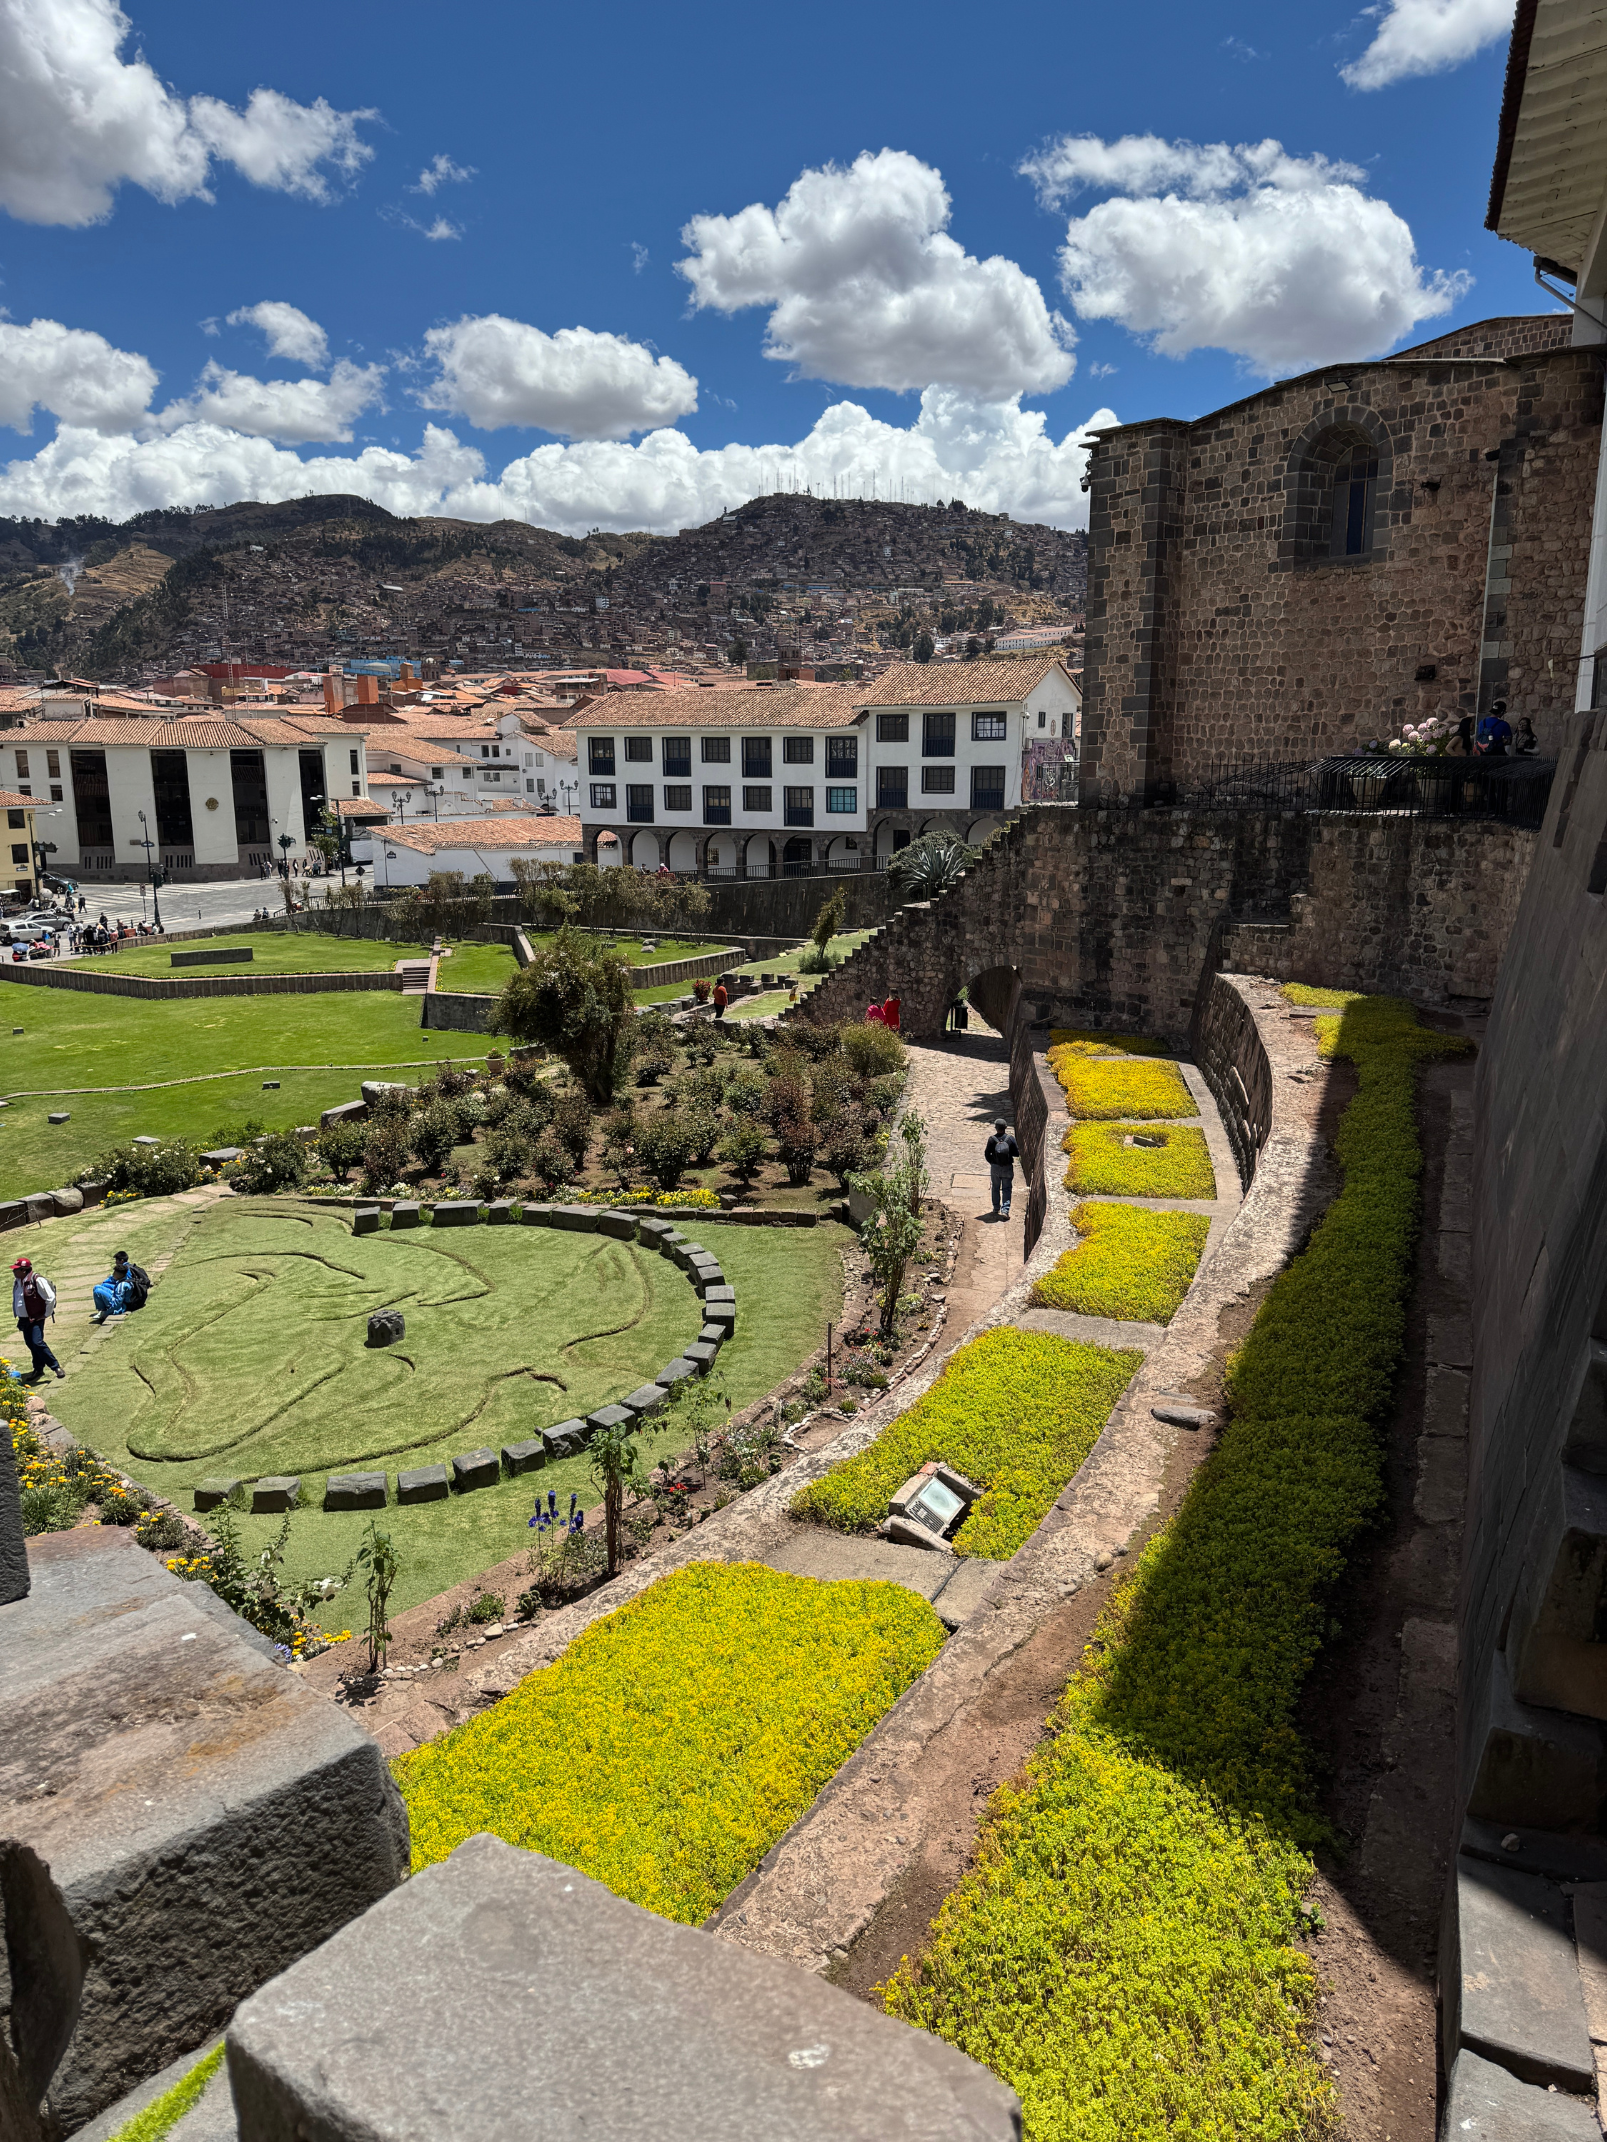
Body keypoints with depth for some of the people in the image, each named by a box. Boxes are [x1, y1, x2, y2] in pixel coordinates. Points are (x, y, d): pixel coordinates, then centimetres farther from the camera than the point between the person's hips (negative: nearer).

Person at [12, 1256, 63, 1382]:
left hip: (36, 1319, -8)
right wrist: (17, 1316, 18)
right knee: (30, 1344, 13)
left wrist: (46, 1314, -11)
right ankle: (38, 1369, 26)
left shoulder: (37, 1280, -18)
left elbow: (50, 1298, -16)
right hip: (24, 1319, 8)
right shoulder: (17, 1282, 7)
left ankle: (56, 1367, -9)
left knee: (37, 1343, -18)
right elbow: (15, 1300, 24)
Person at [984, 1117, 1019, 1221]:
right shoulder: (1010, 1139, -13)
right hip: (1007, 1168, 0)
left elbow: (987, 1154, -6)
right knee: (1006, 1189, 8)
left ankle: (996, 1209, 24)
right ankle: (1005, 1210, -3)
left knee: (996, 1188, 17)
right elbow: (1017, 1154, -8)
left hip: (995, 1168, 1)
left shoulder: (992, 1139, -14)